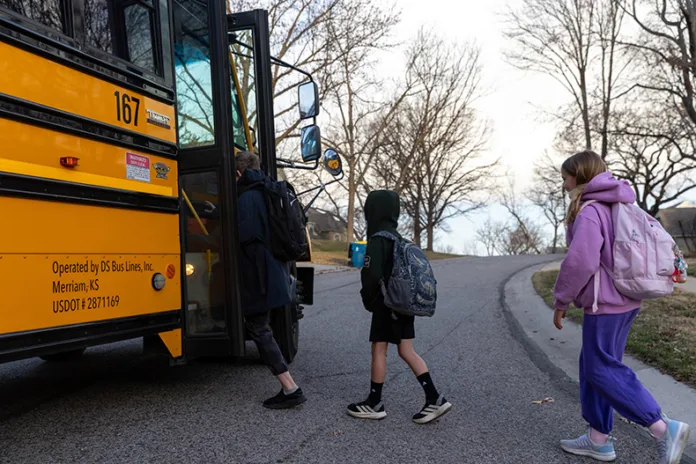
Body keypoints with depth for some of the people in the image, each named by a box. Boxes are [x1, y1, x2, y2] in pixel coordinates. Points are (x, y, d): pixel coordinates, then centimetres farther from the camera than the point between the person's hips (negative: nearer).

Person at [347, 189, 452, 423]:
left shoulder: (378, 239, -15)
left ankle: (375, 403, 14)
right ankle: (434, 399, 11)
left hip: (386, 303, -8)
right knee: (407, 351, 11)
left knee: (378, 349, 3)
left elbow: (372, 274, -22)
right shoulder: (397, 237, 13)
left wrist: (367, 299, -6)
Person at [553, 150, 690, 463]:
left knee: (602, 370, -1)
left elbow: (580, 261, -25)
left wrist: (561, 301, -13)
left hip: (605, 303, -10)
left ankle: (664, 429, 0)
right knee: (594, 366, 14)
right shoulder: (619, 208, 13)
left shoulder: (588, 210, -16)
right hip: (625, 300, 10)